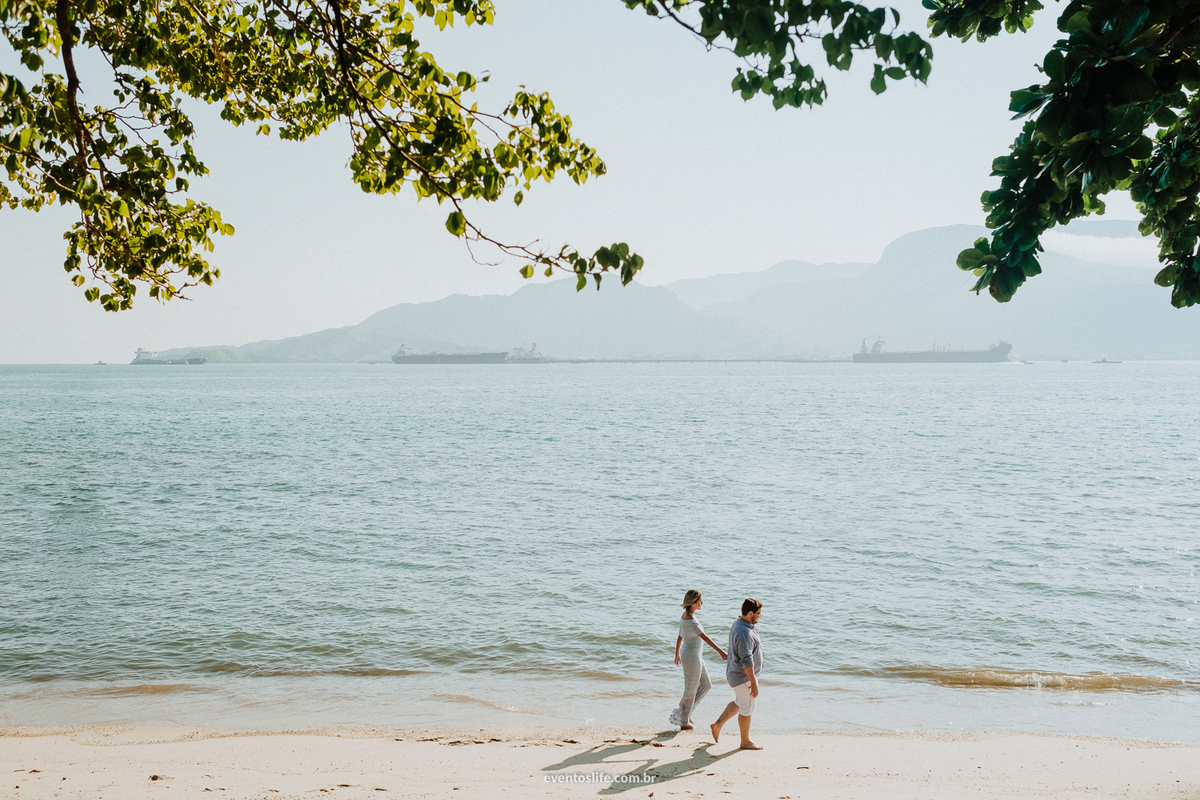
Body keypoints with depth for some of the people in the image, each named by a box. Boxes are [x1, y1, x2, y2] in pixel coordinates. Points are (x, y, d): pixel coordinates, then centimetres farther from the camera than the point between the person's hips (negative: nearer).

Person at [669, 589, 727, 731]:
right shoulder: (691, 620, -25)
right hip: (692, 657, -10)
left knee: (706, 685, 18)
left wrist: (677, 654, 27)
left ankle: (684, 711, 24)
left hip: (694, 656, 10)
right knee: (691, 690, 5)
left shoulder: (685, 615, 5)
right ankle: (684, 723, 20)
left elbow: (680, 637, 16)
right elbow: (705, 637, -35)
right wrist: (720, 651, -40)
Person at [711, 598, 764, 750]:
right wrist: (753, 683, -26)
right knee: (747, 709, 6)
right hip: (743, 676, -10)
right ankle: (745, 742, 20)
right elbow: (746, 661, -30)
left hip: (735, 673, 10)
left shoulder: (737, 624, 4)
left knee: (739, 703, 26)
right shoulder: (745, 633, -29)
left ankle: (718, 725, 33)